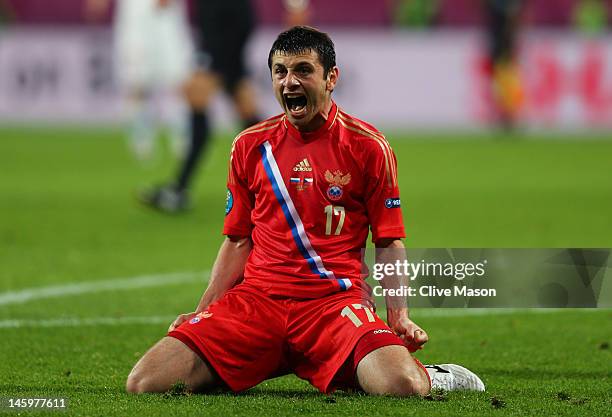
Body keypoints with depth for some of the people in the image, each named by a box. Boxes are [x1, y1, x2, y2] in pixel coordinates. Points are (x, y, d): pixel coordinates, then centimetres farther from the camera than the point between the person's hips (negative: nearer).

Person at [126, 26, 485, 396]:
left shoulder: (367, 145, 3)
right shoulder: (250, 145, 12)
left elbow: (390, 243, 6)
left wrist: (400, 316, -6)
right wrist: (203, 310, 9)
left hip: (335, 301, -3)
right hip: (256, 297, 3)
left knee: (401, 386, -34)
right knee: (145, 383, -17)